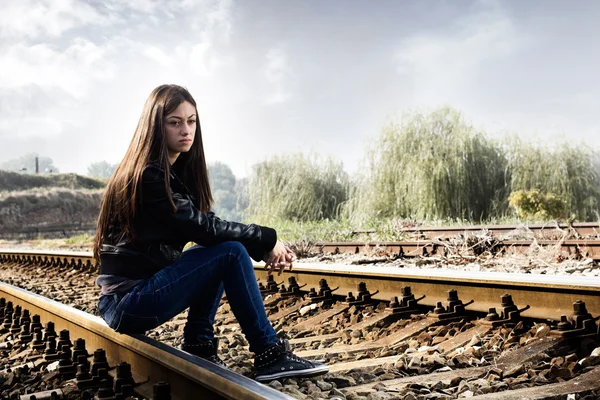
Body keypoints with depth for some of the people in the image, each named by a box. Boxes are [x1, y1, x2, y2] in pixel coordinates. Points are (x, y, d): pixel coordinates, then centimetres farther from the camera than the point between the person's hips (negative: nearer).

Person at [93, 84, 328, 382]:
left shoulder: (176, 170, 11)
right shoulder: (148, 176, -17)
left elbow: (206, 227, 6)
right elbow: (203, 227, -22)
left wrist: (264, 248, -8)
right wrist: (267, 240, -11)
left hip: (144, 285, 9)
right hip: (128, 303, -9)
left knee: (227, 245, 9)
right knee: (231, 252, -17)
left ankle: (198, 345, 4)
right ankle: (270, 356, -8)